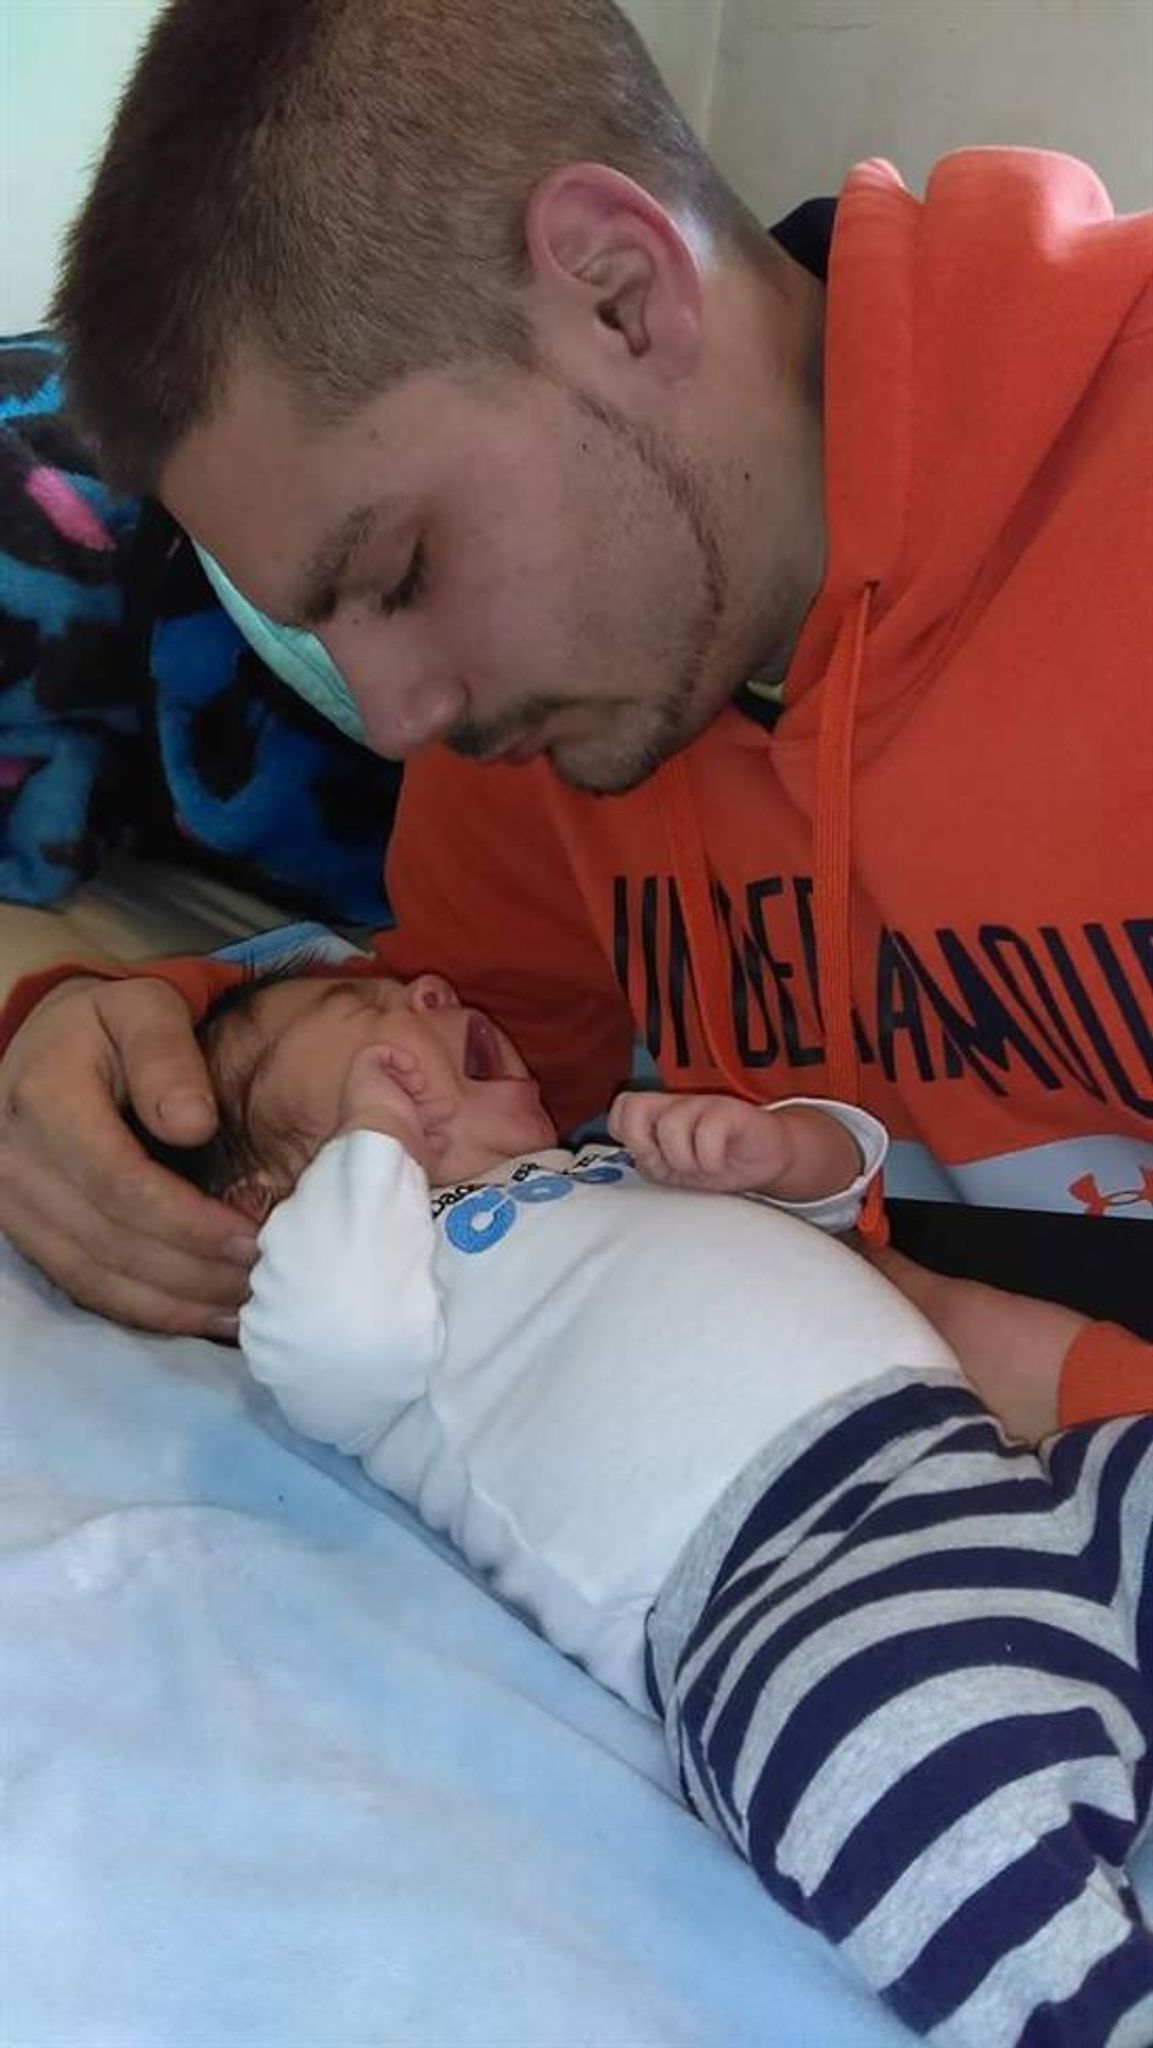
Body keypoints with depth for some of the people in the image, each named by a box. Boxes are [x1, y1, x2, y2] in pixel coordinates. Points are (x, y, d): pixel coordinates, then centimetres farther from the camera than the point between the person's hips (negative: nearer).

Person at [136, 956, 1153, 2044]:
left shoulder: (611, 1163, 34)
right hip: (766, 1563, -7)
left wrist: (772, 1143, 16)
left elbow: (841, 1166, 39)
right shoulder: (381, 1224, 16)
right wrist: (374, 1129, 5)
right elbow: (342, 1342, -9)